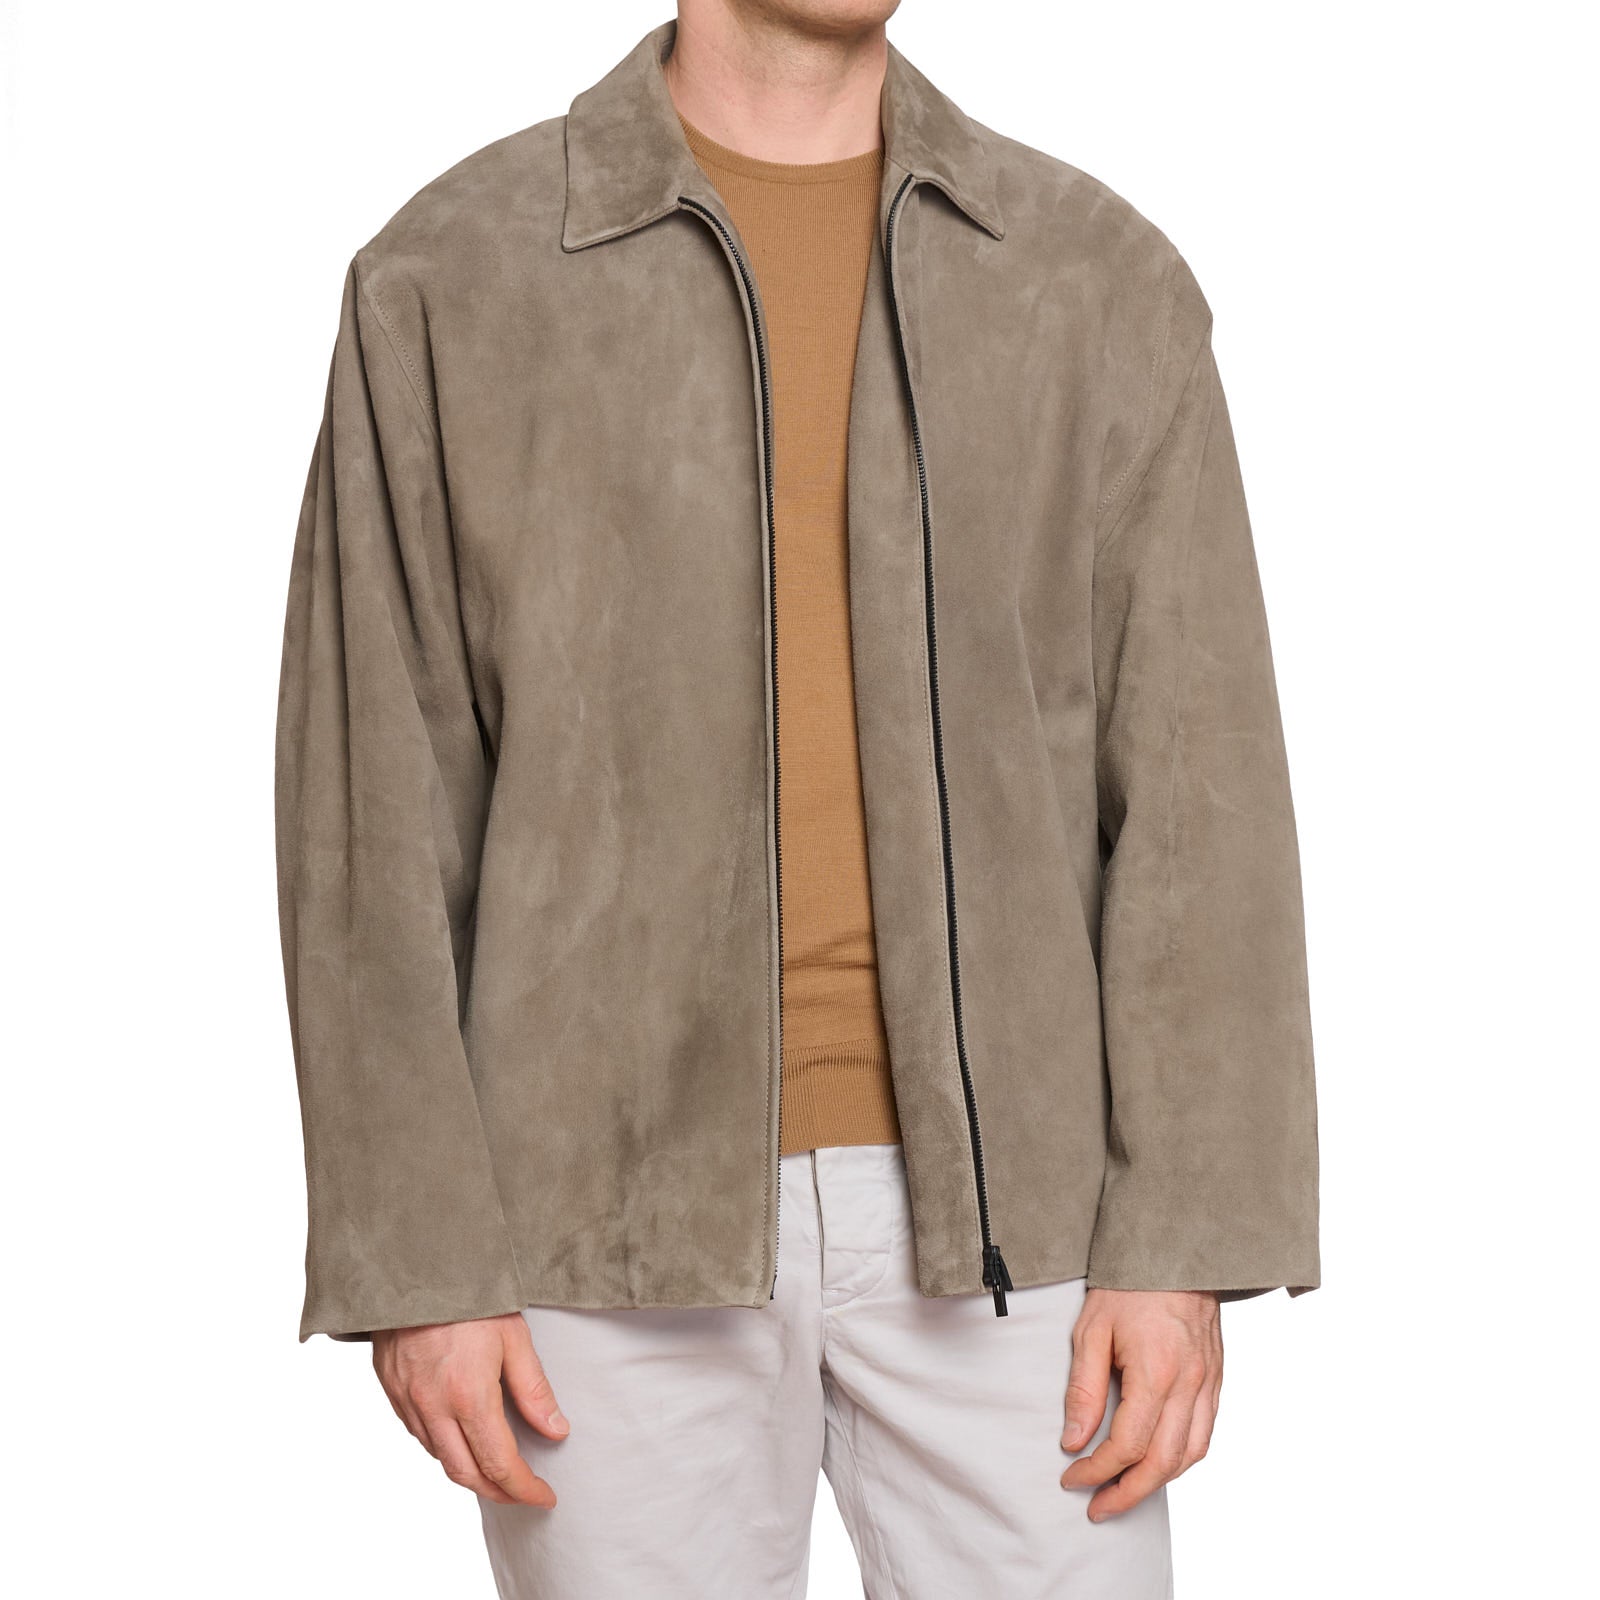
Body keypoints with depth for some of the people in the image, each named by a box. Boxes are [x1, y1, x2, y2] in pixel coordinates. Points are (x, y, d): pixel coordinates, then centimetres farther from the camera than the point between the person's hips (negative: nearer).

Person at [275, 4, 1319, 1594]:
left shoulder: (1104, 278, 2)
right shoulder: (448, 280, -1)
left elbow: (1196, 791, 0)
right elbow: (375, 805, -2)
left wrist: (1183, 1243, -7)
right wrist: (413, 1263, -7)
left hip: (987, 1202, 1)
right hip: (623, 1209, -1)